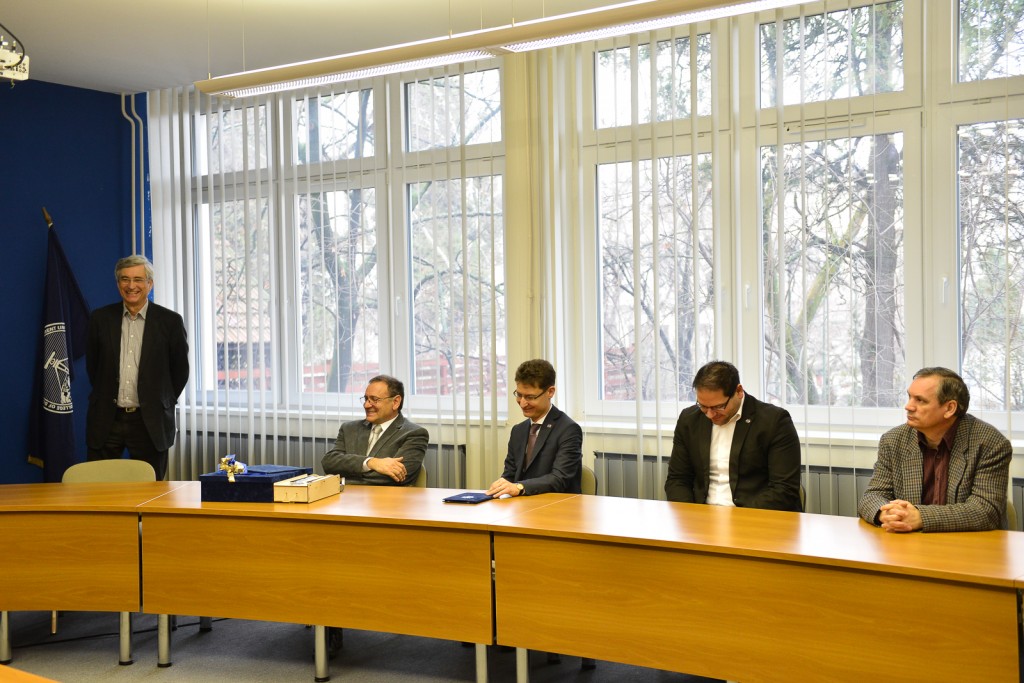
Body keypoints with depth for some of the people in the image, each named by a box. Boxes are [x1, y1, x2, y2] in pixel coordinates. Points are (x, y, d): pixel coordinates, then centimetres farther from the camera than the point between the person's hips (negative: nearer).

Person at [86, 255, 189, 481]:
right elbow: (92, 365, 15)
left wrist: (160, 403, 8)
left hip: (150, 423, -2)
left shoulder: (170, 321, -2)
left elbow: (181, 370, 6)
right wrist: (106, 398, 14)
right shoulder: (100, 318, 4)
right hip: (107, 420, 2)